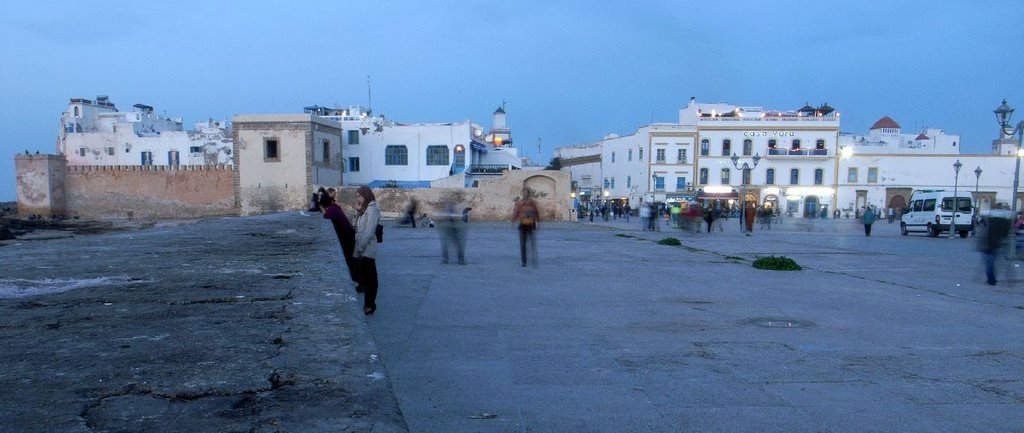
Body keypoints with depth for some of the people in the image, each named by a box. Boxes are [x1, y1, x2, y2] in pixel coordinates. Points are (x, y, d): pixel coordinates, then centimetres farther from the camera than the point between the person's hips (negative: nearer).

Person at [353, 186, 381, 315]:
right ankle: (368, 304, 22)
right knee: (364, 277, 13)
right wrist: (357, 211, 4)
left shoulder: (372, 209, -13)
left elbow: (369, 231, -20)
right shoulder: (364, 209, 16)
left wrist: (360, 248, -20)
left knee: (369, 278, -3)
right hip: (362, 249, 9)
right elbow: (358, 228, 13)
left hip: (367, 250, -9)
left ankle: (370, 305, 3)